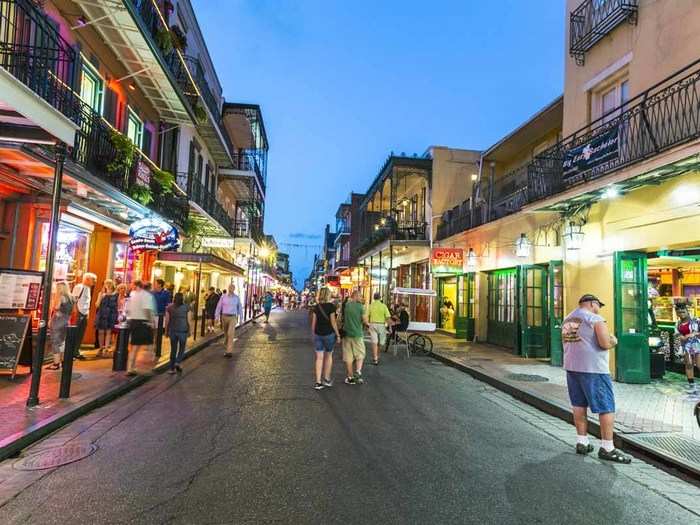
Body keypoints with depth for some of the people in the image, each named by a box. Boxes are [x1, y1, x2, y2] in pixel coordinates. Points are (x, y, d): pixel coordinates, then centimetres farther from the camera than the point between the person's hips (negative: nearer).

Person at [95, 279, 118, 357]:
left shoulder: (116, 294, 3)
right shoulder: (101, 293, 5)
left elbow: (118, 306, 5)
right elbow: (97, 305, -4)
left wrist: (117, 316, 1)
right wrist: (101, 295, -10)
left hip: (111, 315, -1)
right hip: (102, 315, 1)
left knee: (108, 331, -1)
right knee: (101, 331, 4)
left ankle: (106, 348, 4)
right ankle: (101, 348, 16)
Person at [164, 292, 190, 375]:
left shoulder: (169, 307, 0)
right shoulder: (186, 307, -3)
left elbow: (167, 320, -1)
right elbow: (188, 320, -3)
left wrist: (166, 331, 8)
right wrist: (189, 331, 6)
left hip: (172, 330, 2)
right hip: (183, 331, -2)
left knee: (173, 349, 11)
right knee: (182, 348, 12)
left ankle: (172, 368, 13)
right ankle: (177, 362, -10)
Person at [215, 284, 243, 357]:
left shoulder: (236, 297, 0)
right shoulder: (223, 296, -1)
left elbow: (239, 308, 10)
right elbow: (219, 306, 0)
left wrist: (240, 318, 10)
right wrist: (217, 317, -4)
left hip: (233, 317, -2)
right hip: (224, 317, 2)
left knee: (231, 334, -14)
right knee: (226, 333, 16)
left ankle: (229, 351, -17)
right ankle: (226, 345, 44)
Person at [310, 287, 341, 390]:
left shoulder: (316, 307, 3)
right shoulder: (331, 306, -10)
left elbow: (313, 322, 6)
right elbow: (333, 322, -10)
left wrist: (313, 334, 17)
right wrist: (338, 335, -2)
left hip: (318, 334, 3)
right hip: (329, 334, -3)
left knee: (319, 357, 6)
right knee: (328, 356, 14)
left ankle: (318, 382, 5)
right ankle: (326, 379, 20)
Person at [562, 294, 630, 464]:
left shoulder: (567, 320, 14)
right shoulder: (595, 318, -9)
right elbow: (605, 344, -19)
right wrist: (613, 340, 4)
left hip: (571, 367, 8)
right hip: (593, 368, -7)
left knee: (579, 405, 14)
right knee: (607, 408, 2)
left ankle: (582, 442, 20)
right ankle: (607, 448, 4)